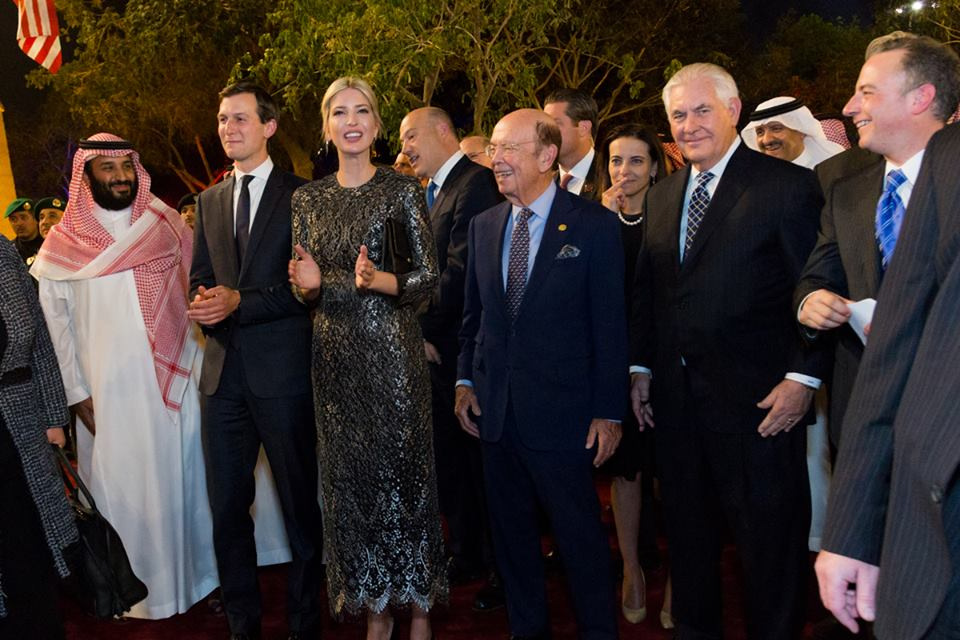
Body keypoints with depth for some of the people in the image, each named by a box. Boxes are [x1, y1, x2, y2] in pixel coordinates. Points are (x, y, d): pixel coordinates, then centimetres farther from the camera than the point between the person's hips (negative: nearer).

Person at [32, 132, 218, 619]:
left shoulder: (167, 223, 3)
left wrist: (205, 367, -1)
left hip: (173, 380, 1)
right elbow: (54, 320, 2)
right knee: (122, 488, 5)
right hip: (108, 391, -1)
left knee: (181, 478, 9)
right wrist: (78, 393, -3)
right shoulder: (63, 242, 1)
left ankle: (191, 573, 25)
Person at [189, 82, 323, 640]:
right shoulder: (210, 201, 15)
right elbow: (201, 279, 16)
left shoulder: (300, 195, -3)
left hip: (282, 369, -5)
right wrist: (206, 305, -6)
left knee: (299, 505, 7)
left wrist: (240, 301, -17)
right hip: (225, 371, 5)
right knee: (227, 507, 10)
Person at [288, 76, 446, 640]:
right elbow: (306, 289, 12)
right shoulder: (307, 198, 9)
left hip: (392, 349, -4)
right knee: (350, 475, 9)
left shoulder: (404, 190, -3)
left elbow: (429, 280, -6)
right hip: (335, 352, 4)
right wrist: (310, 284, -11)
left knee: (402, 469, 3)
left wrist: (378, 280, -24)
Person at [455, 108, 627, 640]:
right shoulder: (483, 225, 8)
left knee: (579, 534, 6)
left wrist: (608, 412, -10)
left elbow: (609, 325, -8)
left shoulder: (594, 226, -7)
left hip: (560, 412, -5)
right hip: (494, 411, 5)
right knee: (510, 529, 17)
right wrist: (465, 381, 5)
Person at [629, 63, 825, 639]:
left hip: (759, 398, -6)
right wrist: (642, 368, 10)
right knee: (688, 536, 18)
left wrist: (804, 377, -15)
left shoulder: (789, 186, -8)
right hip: (676, 398, 6)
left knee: (769, 542, 7)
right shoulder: (663, 195, 11)